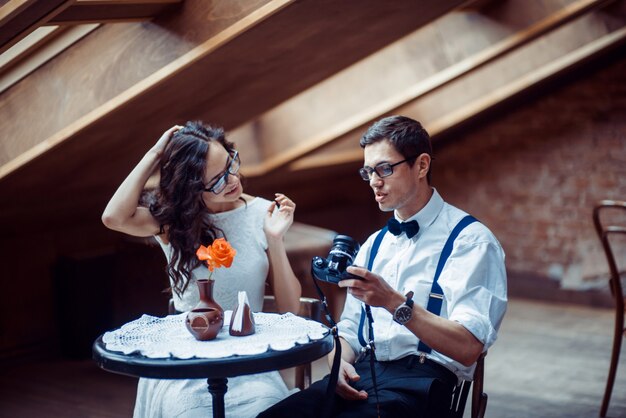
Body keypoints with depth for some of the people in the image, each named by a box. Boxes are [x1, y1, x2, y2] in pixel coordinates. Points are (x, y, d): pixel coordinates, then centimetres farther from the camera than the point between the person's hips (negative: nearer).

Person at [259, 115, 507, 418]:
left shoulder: (470, 240, -3)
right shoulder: (374, 244, 21)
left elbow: (468, 348, -13)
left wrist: (394, 302, -23)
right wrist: (340, 363, -3)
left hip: (419, 381, -5)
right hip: (360, 375, 5)